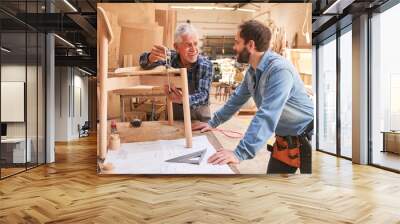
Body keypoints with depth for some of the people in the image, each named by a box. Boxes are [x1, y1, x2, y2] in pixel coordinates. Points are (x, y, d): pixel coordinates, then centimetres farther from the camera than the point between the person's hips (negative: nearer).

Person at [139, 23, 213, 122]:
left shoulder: (206, 65, -19)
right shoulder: (170, 58, -15)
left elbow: (203, 94, -23)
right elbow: (144, 62, -19)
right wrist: (151, 58, -44)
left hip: (199, 111, -1)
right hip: (175, 109, 1)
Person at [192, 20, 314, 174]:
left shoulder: (279, 69, -28)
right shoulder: (252, 71, 0)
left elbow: (267, 116, -36)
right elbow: (237, 98, 14)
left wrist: (240, 153, -40)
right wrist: (213, 123, 13)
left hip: (305, 140, -7)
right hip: (284, 140, 8)